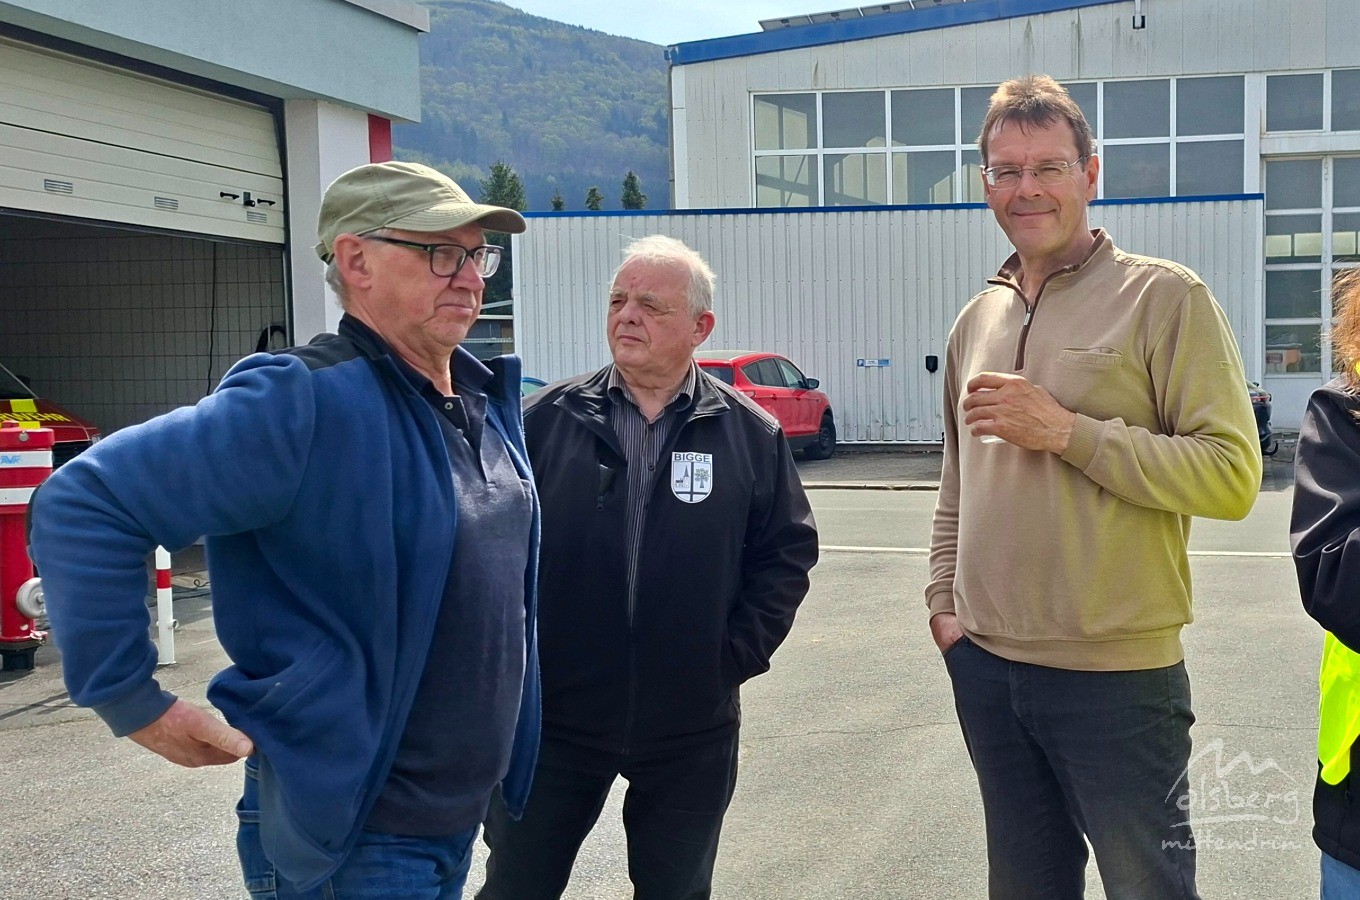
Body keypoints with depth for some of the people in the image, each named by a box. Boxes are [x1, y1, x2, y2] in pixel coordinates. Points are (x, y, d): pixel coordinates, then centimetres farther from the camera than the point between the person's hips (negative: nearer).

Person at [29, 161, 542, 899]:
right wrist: (130, 700, -21)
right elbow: (82, 507, -25)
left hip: (463, 813, 8)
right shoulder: (307, 405, -22)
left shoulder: (485, 400, 4)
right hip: (352, 839, -8)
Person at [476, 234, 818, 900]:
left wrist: (737, 653, -4)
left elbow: (787, 553, 4)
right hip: (552, 715, 0)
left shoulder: (752, 436, 1)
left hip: (692, 729, 1)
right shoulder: (546, 420, -2)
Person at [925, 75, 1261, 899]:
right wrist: (943, 597, 9)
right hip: (986, 666, 6)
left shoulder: (1164, 297, -9)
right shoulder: (977, 320, 10)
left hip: (1118, 674, -5)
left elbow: (1231, 475, -17)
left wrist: (1067, 430, -20)